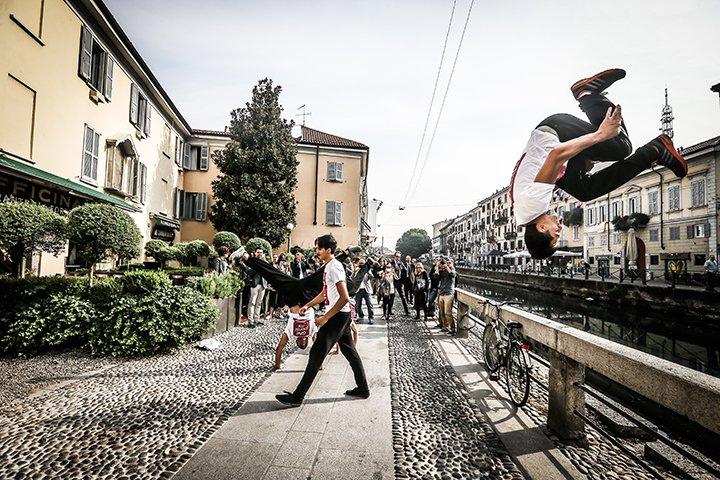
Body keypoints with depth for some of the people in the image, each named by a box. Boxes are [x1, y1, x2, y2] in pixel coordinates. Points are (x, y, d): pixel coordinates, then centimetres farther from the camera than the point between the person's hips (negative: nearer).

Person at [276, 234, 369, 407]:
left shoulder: (334, 267, -18)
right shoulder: (329, 266, 13)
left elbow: (344, 297, -25)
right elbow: (325, 293, 23)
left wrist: (325, 317, -23)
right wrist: (307, 305, 16)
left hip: (338, 315, -10)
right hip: (342, 315, 10)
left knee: (317, 353, -6)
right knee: (349, 350, 16)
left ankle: (297, 397, 2)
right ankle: (363, 388, 27)